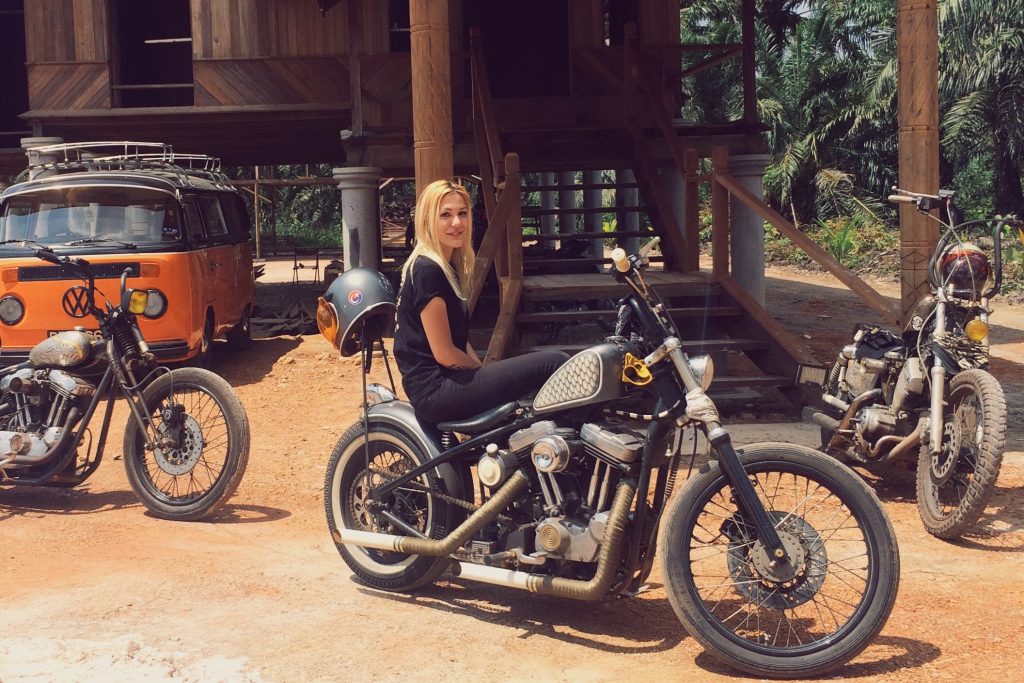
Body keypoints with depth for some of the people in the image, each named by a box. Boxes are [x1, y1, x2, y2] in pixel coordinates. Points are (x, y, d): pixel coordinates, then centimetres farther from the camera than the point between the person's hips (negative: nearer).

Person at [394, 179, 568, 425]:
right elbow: (444, 354, -17)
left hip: (446, 379, 11)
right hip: (435, 389, -11)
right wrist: (484, 372, -5)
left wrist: (484, 371, 4)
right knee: (555, 364, -15)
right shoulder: (427, 271, -15)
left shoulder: (449, 266, 14)